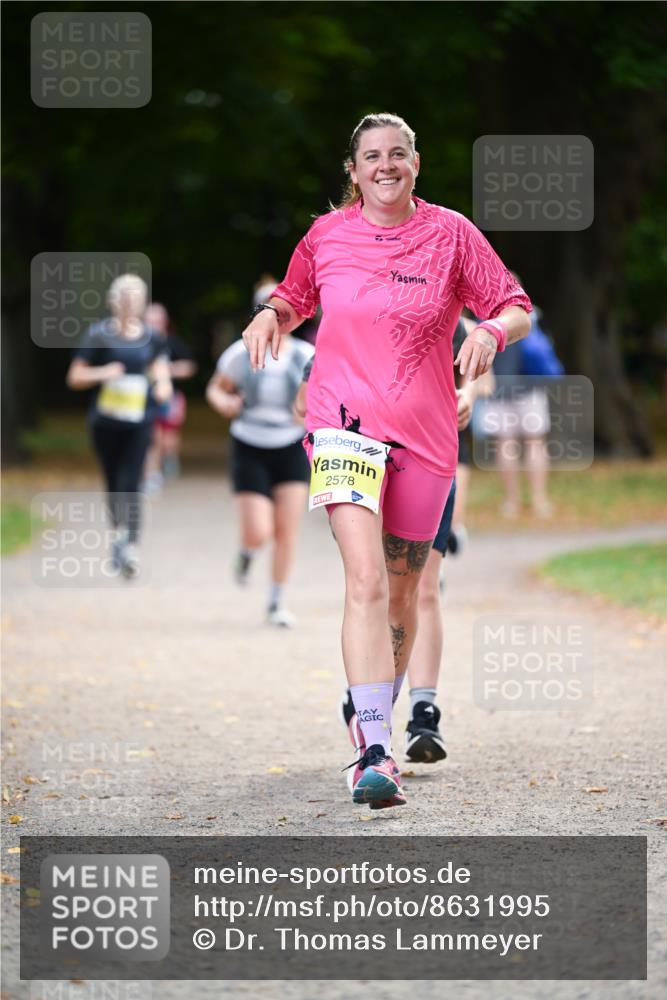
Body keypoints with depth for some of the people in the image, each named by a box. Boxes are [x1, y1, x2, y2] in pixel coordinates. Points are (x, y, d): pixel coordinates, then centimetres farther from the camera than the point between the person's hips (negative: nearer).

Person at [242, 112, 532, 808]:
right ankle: (375, 751, -27)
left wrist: (491, 331, -15)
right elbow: (295, 299, 23)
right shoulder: (326, 236, 5)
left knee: (401, 593, 10)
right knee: (366, 580, -20)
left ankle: (376, 725, 32)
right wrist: (271, 314, 1)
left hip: (423, 434, 2)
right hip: (344, 422, -2)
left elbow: (516, 308, 7)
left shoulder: (450, 234, 3)